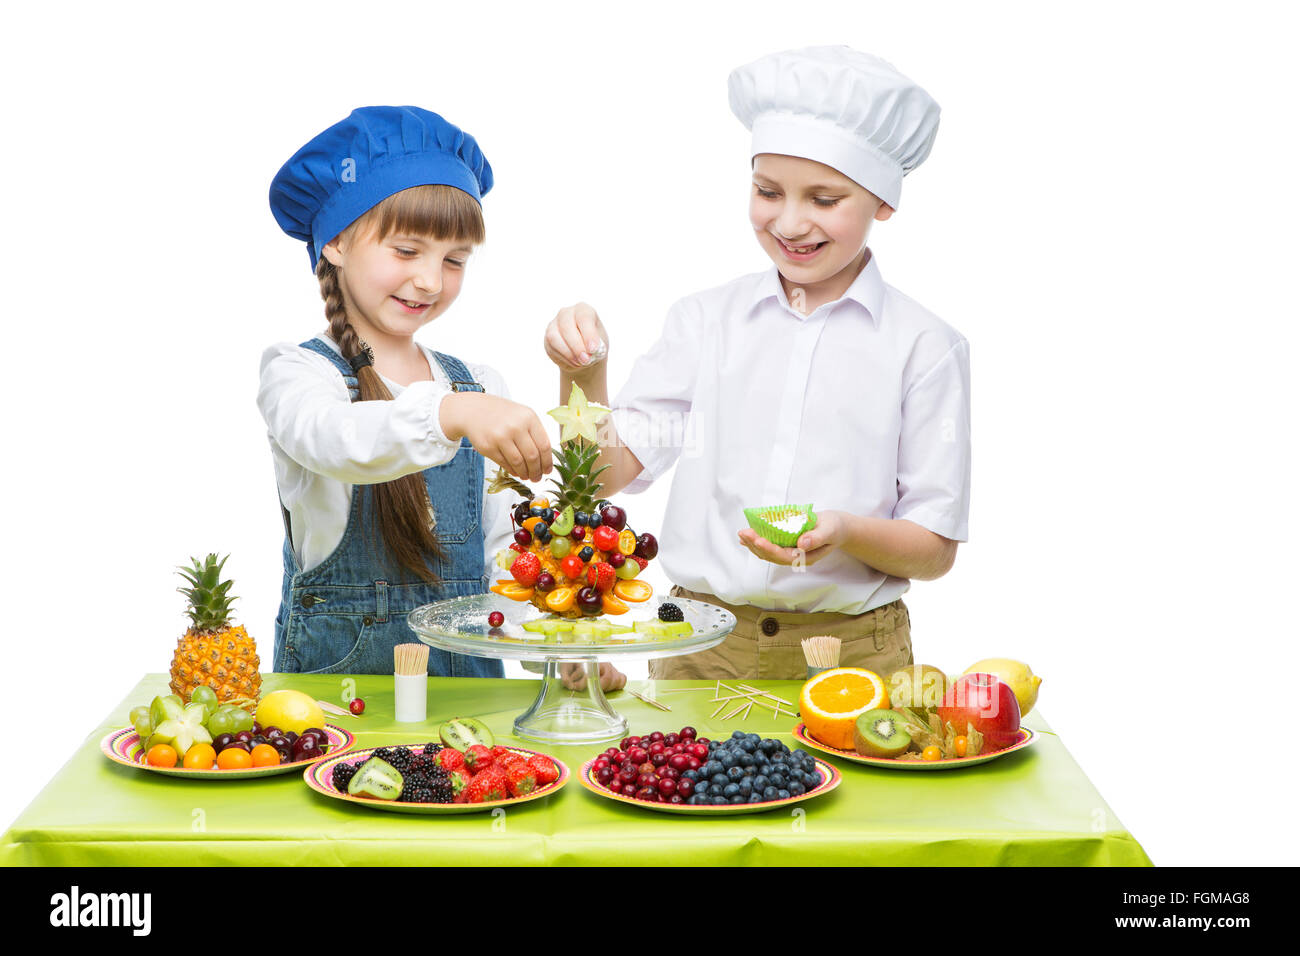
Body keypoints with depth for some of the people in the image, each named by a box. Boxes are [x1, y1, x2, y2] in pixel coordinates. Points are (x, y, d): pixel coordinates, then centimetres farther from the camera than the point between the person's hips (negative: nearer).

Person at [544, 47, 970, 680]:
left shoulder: (925, 347, -2)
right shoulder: (706, 319, 6)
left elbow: (937, 548, -2)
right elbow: (610, 472, 1)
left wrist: (845, 533, -20)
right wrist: (583, 377, -15)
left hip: (853, 653, -2)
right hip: (700, 649, 2)